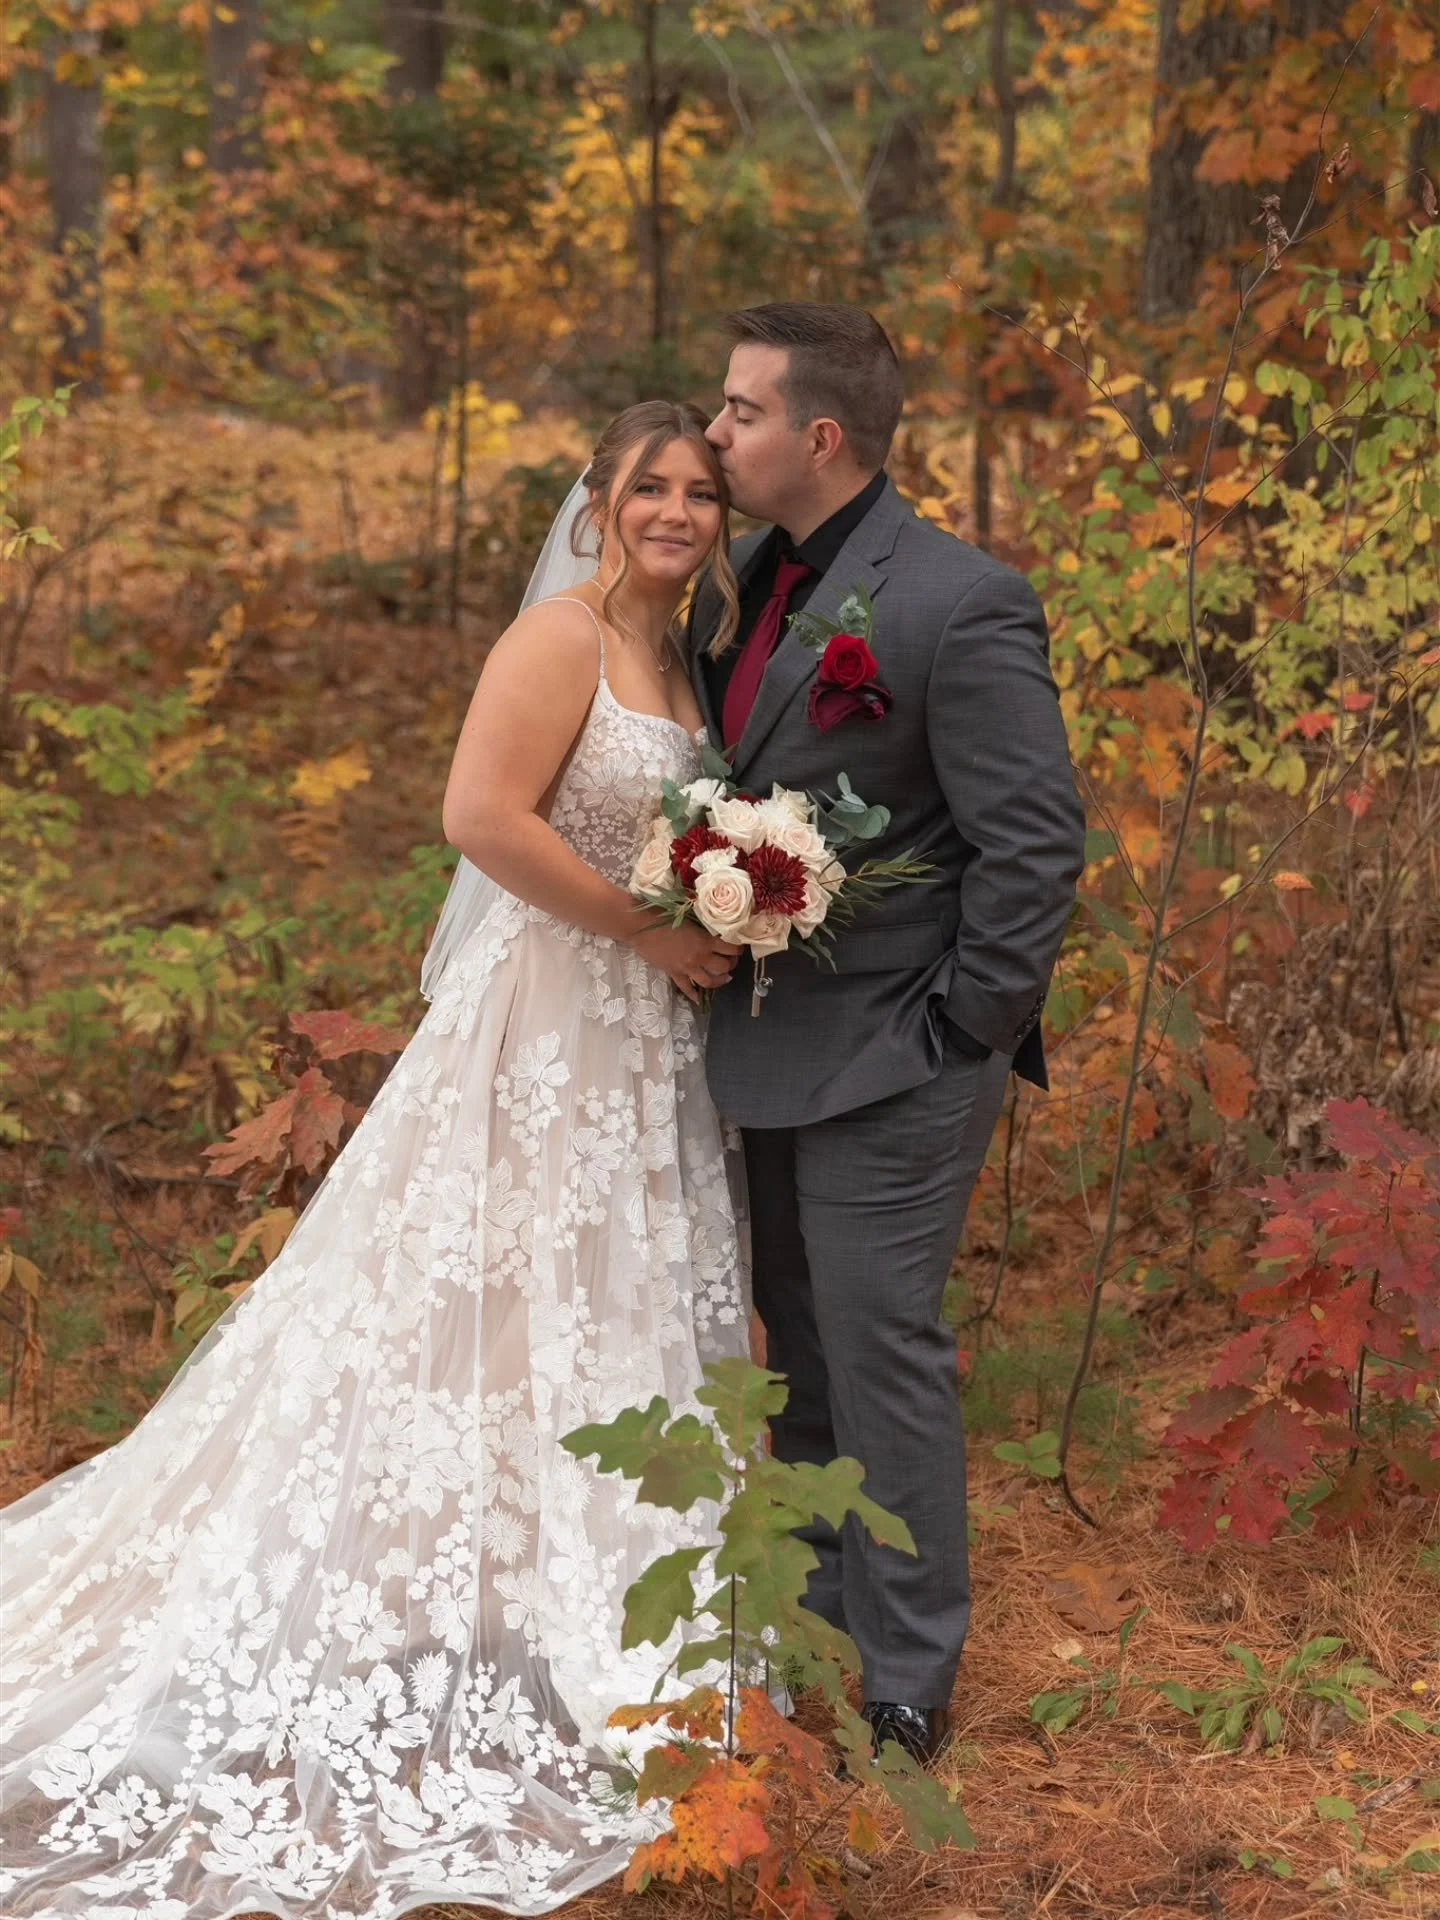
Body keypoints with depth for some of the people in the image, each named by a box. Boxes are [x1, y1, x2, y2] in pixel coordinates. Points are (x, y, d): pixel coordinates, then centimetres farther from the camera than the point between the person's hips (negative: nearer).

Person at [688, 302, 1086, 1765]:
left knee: (881, 1354, -1)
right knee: (800, 1354, 19)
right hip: (777, 1046, 8)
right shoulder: (745, 577, 6)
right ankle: (817, 1623, 36)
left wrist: (963, 1031, -16)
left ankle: (904, 1687, 14)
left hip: (891, 1059, -8)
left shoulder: (961, 606, -19)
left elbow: (1036, 845, -18)